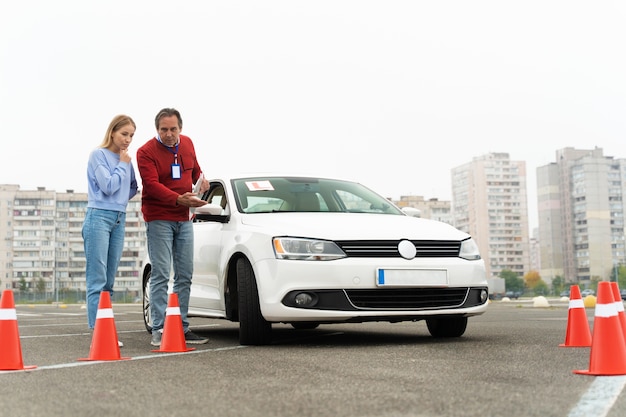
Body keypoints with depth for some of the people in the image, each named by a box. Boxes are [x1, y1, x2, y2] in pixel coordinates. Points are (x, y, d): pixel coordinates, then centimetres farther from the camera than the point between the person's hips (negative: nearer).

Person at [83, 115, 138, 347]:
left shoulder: (125, 160, 14)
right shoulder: (98, 155, -3)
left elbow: (133, 189, 19)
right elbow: (108, 186, -12)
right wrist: (123, 165, -3)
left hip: (119, 219, 7)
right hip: (99, 217, -7)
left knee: (110, 280, 5)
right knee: (97, 280, -10)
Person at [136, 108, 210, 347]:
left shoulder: (187, 144, 7)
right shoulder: (146, 152, -12)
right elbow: (152, 184, -23)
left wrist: (201, 179, 0)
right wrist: (179, 199, -36)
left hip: (183, 219, 6)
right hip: (159, 219, -6)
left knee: (185, 275, 7)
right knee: (160, 275, -9)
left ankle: (182, 328, 14)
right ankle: (159, 331, -6)